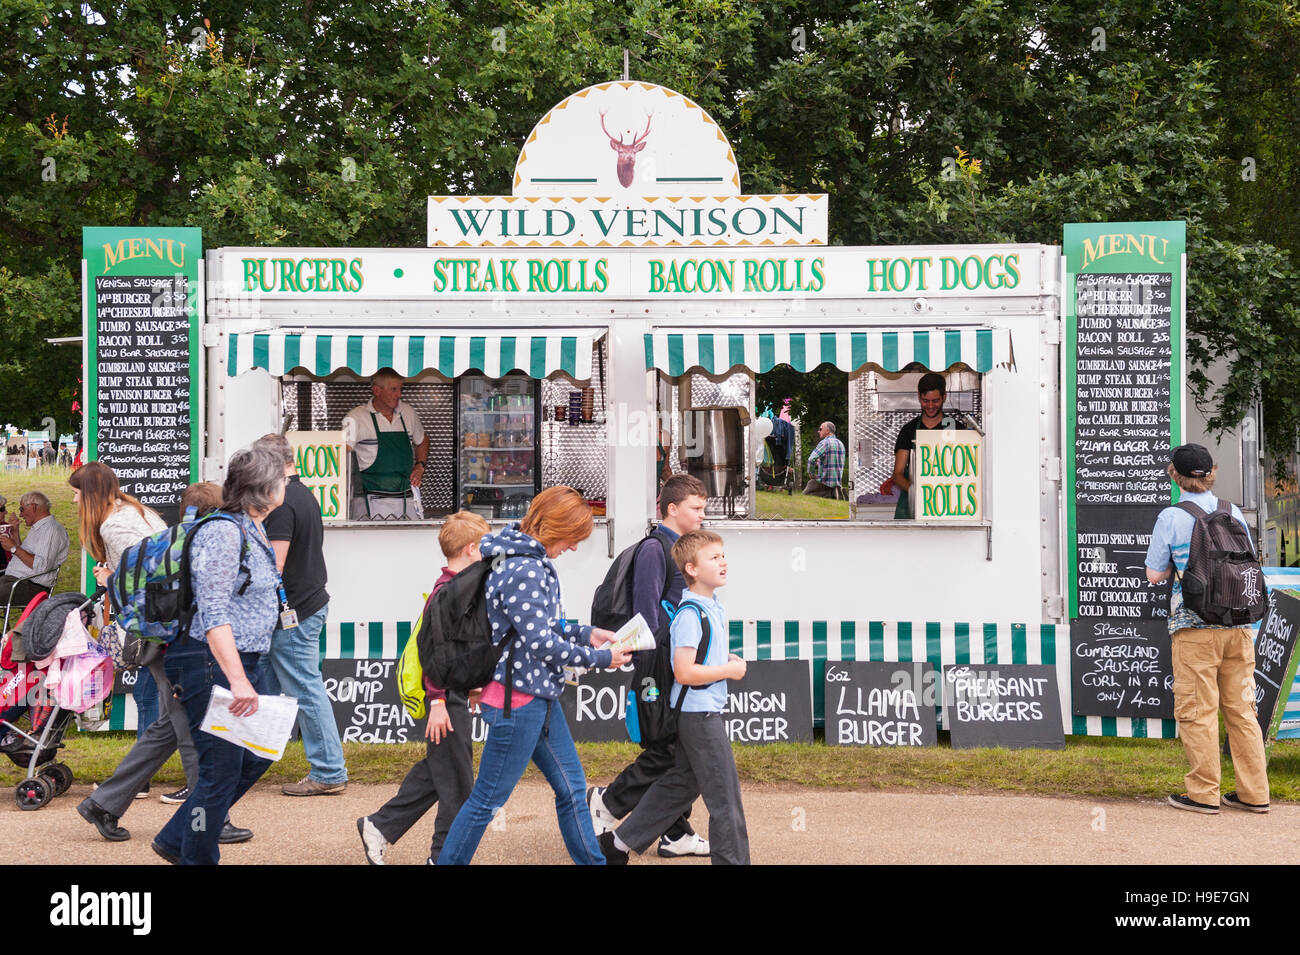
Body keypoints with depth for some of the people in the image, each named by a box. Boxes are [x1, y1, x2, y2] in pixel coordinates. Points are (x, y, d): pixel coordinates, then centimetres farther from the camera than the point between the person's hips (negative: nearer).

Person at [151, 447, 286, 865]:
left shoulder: (252, 532, 15)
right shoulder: (222, 533, -16)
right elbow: (213, 613, -24)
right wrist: (237, 680, -31)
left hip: (242, 663, 10)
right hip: (212, 664, -10)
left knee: (255, 757, 15)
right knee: (221, 770, -4)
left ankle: (175, 840, 25)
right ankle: (196, 859, 10)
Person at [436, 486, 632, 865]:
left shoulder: (534, 562, 9)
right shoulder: (523, 570, -22)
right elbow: (541, 642, -23)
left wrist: (585, 634, 10)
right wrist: (599, 659, -13)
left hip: (540, 698, 10)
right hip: (518, 699, -10)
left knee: (572, 788, 15)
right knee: (488, 799, 1)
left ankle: (592, 860, 24)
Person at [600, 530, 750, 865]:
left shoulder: (713, 607, 10)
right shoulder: (691, 613, -19)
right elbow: (684, 672, -25)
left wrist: (726, 659, 7)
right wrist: (729, 670, -15)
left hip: (695, 714, 10)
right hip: (699, 713, -10)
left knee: (680, 784, 17)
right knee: (725, 798, -4)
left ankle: (618, 843, 23)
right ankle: (733, 859, 4)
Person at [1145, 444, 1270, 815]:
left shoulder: (1171, 518, -6)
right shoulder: (1234, 513, 7)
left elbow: (1155, 574, -3)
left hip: (1194, 628, -5)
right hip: (1237, 625, 5)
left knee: (1197, 711, 1)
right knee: (1241, 708, 10)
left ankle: (1203, 793, 4)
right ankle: (1254, 793, 12)